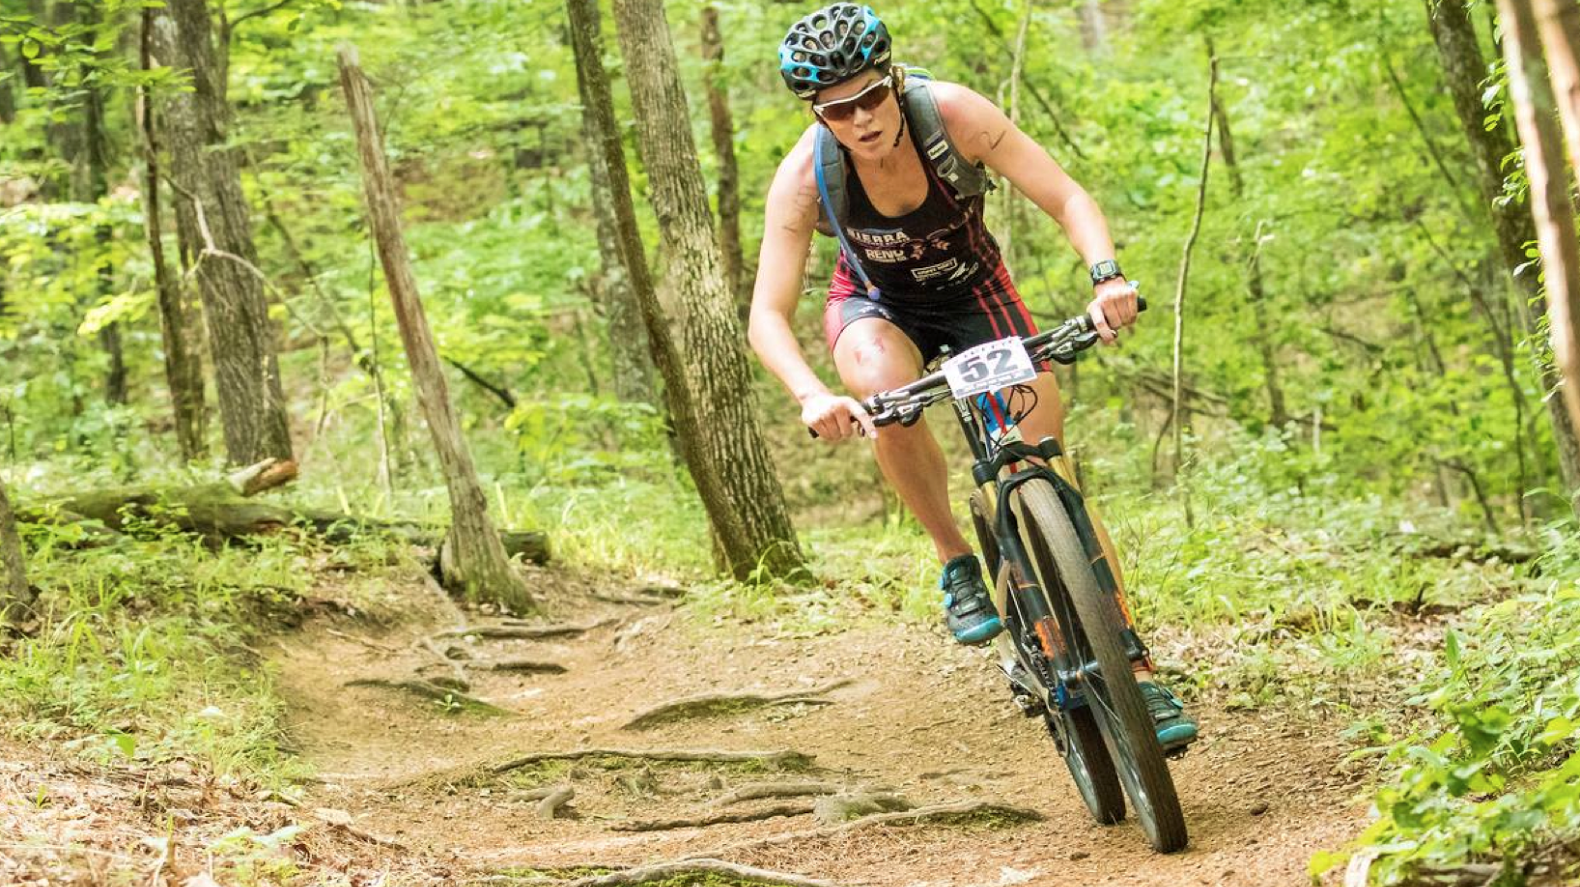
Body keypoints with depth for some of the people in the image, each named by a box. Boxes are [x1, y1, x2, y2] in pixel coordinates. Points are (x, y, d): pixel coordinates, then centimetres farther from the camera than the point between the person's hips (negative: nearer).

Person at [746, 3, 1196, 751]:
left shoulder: (952, 114, -29)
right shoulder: (805, 175, -28)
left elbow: (1068, 198, -27)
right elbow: (767, 316, -29)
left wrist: (1107, 276, -47)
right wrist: (811, 396, -49)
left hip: (974, 291, 1)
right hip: (877, 304, -1)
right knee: (884, 385, -38)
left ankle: (1134, 672, -5)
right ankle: (955, 561, -17)